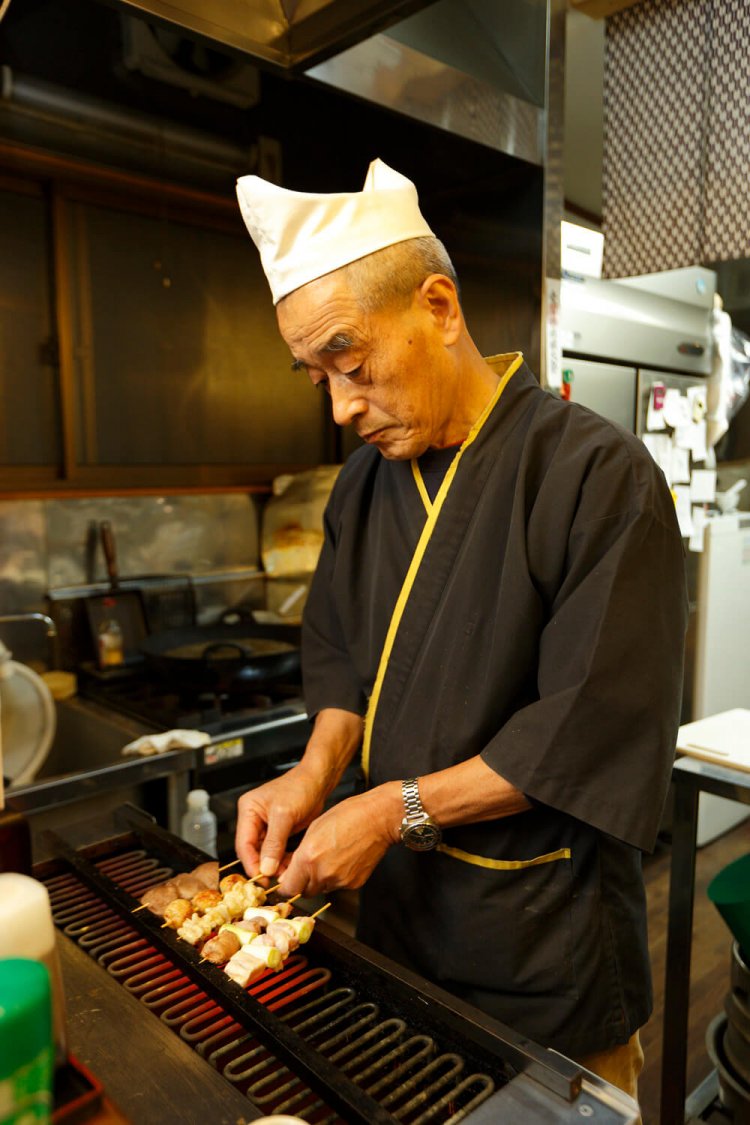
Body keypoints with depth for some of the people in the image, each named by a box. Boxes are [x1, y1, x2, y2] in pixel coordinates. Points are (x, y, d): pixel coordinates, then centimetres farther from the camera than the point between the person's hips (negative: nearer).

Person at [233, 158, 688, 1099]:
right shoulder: (367, 477, 1)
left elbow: (594, 733, -21)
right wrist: (317, 772, -8)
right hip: (395, 906, 6)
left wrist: (397, 809, -19)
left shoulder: (598, 475, -21)